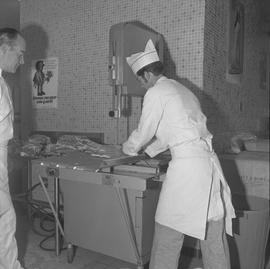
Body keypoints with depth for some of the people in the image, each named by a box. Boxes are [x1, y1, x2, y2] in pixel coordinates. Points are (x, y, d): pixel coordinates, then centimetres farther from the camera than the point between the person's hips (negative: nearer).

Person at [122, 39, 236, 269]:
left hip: (186, 165, -8)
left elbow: (144, 132, -1)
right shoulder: (182, 89, 21)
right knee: (215, 236, 14)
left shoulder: (156, 93, -5)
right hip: (209, 162, 9)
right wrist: (146, 151, 34)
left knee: (168, 234, 6)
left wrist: (128, 149, 20)